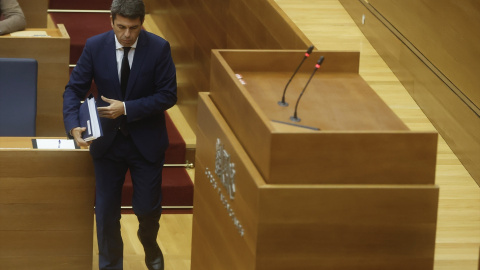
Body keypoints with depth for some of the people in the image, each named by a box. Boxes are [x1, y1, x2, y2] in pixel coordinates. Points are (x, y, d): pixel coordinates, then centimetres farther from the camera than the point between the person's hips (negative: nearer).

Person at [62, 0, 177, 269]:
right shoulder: (95, 46, -8)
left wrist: (127, 108, -21)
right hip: (108, 141, 1)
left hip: (146, 142, -1)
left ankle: (149, 243, 41)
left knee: (148, 208, 6)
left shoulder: (159, 48, -12)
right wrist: (73, 125, -24)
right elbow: (74, 89, -5)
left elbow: (168, 95, -12)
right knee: (106, 212, 4)